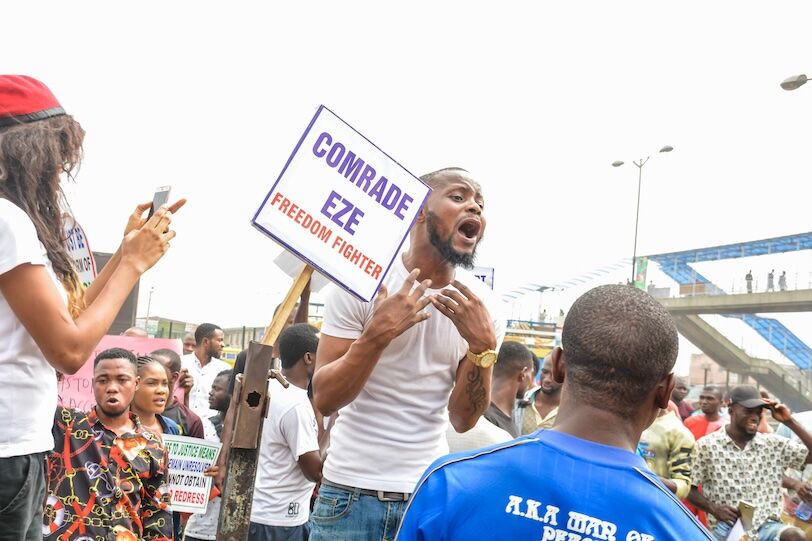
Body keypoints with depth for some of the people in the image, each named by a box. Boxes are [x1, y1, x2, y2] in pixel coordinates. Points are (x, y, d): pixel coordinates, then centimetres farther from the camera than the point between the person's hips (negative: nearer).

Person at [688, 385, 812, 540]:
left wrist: (789, 421, -4)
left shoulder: (774, 444, 7)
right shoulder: (706, 445, 0)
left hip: (766, 525, 3)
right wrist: (713, 508, -13)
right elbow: (689, 489, 4)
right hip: (726, 526, -3)